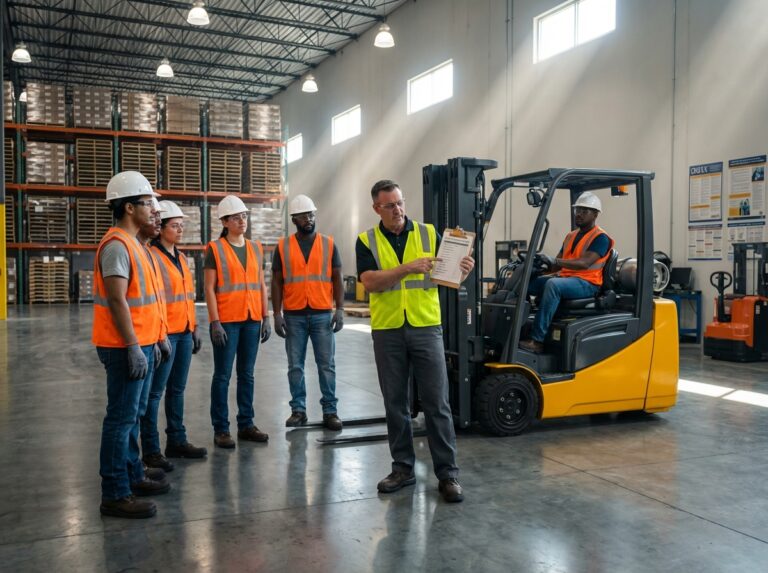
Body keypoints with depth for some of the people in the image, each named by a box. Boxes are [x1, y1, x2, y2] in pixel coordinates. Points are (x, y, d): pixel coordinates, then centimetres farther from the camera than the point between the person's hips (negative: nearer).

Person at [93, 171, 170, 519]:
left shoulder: (132, 244, 16)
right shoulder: (117, 246, -16)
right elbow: (117, 300, -22)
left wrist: (152, 341, 21)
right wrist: (133, 347, -23)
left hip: (141, 344, 10)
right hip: (127, 348, -10)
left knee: (133, 416, 18)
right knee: (121, 418, -4)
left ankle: (132, 476, 30)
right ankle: (115, 495, 4)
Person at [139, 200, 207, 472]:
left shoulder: (181, 257, 15)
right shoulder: (152, 256, -10)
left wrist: (194, 329, 18)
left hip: (184, 333, 8)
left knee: (177, 389, 15)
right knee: (155, 391, -1)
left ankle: (177, 441, 24)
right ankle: (151, 450, 6)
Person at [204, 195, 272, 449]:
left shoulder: (256, 248, 11)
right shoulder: (215, 249, -4)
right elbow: (209, 288, -7)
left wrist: (266, 317, 8)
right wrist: (215, 322, -13)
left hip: (251, 320, 5)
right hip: (226, 321, -5)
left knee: (247, 374, 11)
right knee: (222, 376, 1)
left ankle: (246, 424, 20)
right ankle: (220, 429, 10)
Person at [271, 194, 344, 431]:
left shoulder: (329, 244, 5)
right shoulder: (283, 247, 5)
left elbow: (337, 279, 5)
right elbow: (277, 282, 5)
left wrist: (340, 309, -4)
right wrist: (276, 314, -2)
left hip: (323, 314, 0)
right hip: (293, 315, 0)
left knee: (326, 365, 2)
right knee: (295, 366, 6)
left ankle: (330, 411, 10)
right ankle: (298, 410, 16)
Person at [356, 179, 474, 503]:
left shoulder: (429, 234, 4)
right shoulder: (367, 241, 3)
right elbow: (369, 282, -12)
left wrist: (464, 270, -19)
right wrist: (406, 268, -24)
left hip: (426, 328, 0)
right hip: (387, 331, 1)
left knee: (436, 403, 0)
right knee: (395, 403, 9)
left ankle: (448, 473, 8)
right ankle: (402, 468, 23)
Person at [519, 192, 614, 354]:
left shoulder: (600, 238, -4)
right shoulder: (571, 236, 21)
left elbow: (584, 263, -20)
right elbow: (557, 265, 21)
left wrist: (554, 260, -30)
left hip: (586, 283, -8)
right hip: (565, 279, 8)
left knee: (553, 284, -37)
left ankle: (537, 340, -38)